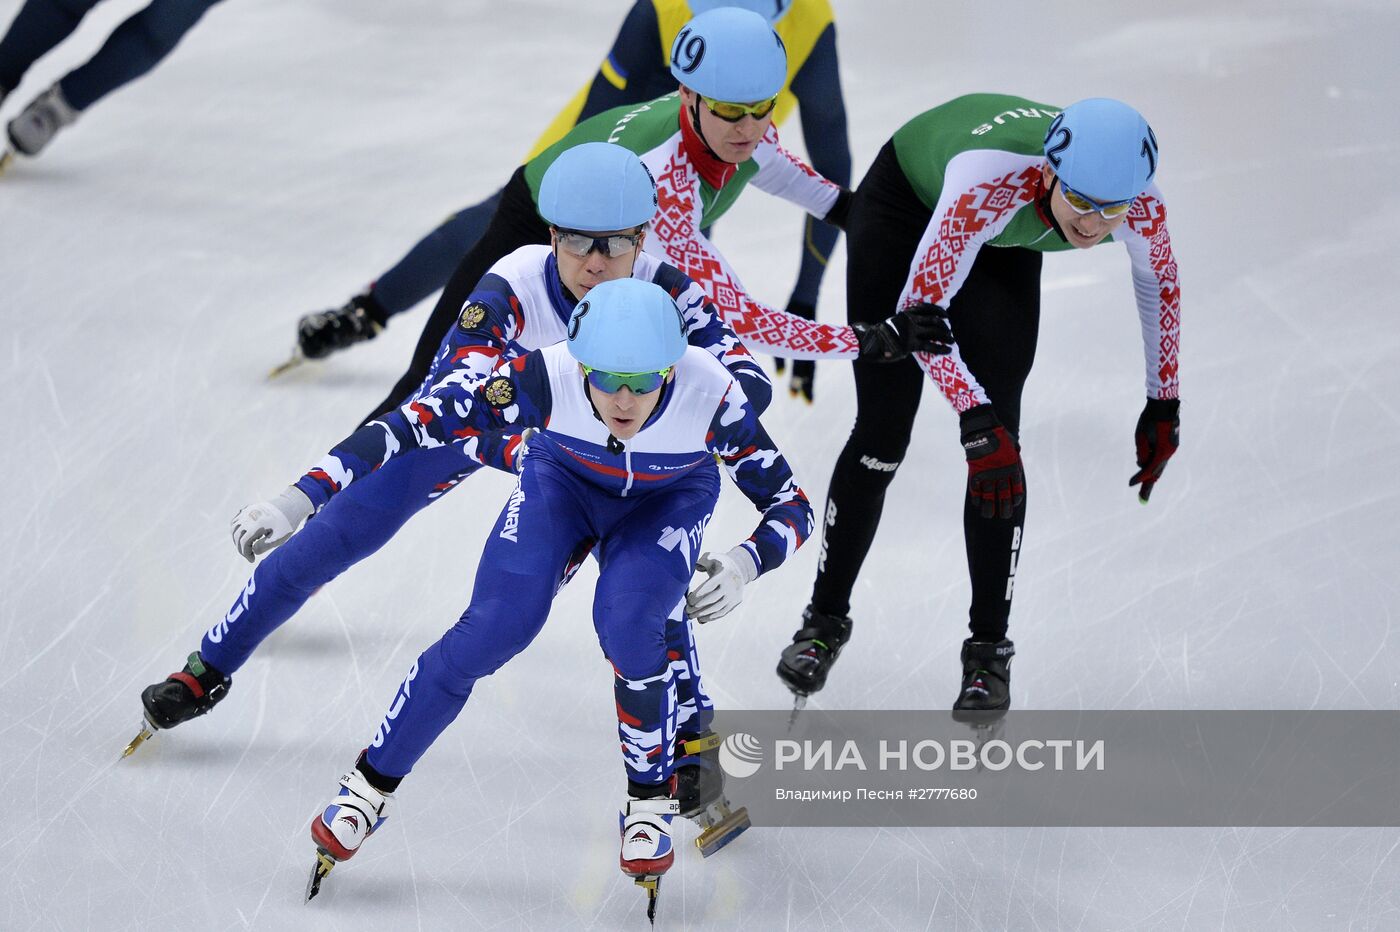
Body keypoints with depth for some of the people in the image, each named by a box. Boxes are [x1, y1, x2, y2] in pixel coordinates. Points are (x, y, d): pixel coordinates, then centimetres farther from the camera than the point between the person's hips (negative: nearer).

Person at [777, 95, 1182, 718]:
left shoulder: (1138, 204, -32)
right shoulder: (993, 180, -46)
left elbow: (1161, 281, -8)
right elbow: (918, 305, -41)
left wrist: (1163, 407, -3)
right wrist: (977, 421, -50)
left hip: (1006, 248, 3)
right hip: (906, 200, -3)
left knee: (1000, 439, -9)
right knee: (882, 434, -3)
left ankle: (989, 650, 3)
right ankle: (826, 619, 18)